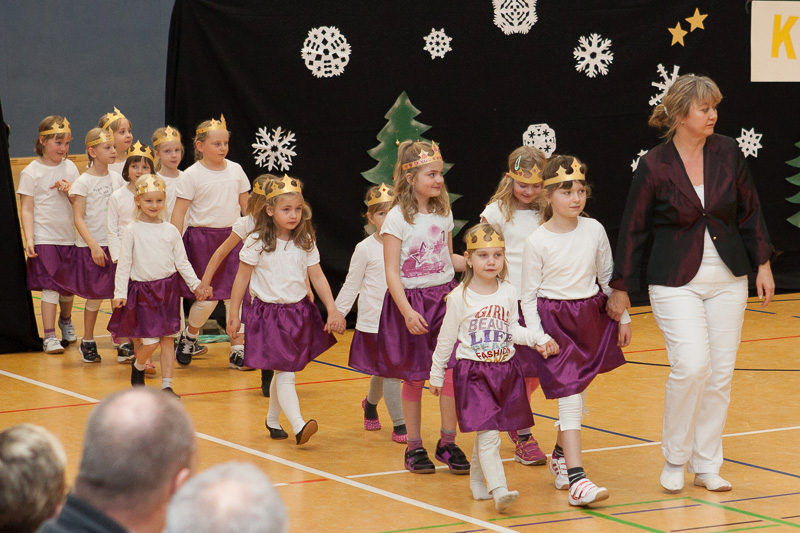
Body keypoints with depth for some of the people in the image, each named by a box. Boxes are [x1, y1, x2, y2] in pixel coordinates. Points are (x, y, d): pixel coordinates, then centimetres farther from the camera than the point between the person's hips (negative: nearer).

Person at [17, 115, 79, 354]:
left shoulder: (70, 168, 8)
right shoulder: (31, 172, -4)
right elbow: (26, 209, -5)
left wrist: (69, 190, -9)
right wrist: (29, 239, -13)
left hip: (69, 236, 4)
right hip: (44, 238, -4)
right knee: (50, 287, -9)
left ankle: (65, 320, 40)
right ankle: (49, 337, -4)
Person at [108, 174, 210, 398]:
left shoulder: (170, 230, 6)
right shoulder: (132, 230, -2)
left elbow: (182, 262, 10)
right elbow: (124, 264, -2)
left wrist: (196, 285, 3)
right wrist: (120, 293, -7)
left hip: (168, 289, 3)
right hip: (142, 290, -3)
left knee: (167, 339, 3)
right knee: (150, 341, -6)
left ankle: (167, 385, 8)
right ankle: (138, 367, 25)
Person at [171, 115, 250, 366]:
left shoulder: (235, 170, 6)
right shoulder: (192, 175, -6)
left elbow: (245, 205, 15)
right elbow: (179, 211, -7)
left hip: (232, 236, 4)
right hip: (202, 238, -4)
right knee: (207, 298, -3)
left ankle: (238, 348, 5)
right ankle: (188, 337, 24)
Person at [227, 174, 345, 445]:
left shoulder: (305, 242, 2)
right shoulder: (257, 243, -10)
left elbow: (317, 277, 4)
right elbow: (242, 279, -3)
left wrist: (333, 311, -2)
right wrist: (234, 314, 0)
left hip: (299, 312, 4)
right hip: (269, 313, -4)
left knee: (283, 372, 13)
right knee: (285, 374, -12)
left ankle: (273, 420, 31)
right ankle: (298, 426, -21)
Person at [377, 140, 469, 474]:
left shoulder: (443, 213, 8)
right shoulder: (397, 218, -10)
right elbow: (392, 272, -13)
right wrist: (407, 311, -22)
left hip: (445, 297, 4)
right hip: (411, 300, -4)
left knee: (453, 372, -6)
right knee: (414, 379, 4)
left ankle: (448, 443, 7)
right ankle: (414, 447, 18)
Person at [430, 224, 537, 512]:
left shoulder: (509, 293, 3)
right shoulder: (460, 297, -8)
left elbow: (513, 329, 10)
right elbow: (446, 338, 1)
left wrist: (535, 337, -8)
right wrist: (437, 374, 7)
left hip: (505, 369, 4)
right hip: (472, 372, -4)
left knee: (486, 432, 14)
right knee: (488, 434, -13)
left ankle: (478, 482, 32)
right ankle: (498, 490, -20)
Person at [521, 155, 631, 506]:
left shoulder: (594, 230, 0)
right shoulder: (537, 242, -11)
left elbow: (608, 276, 11)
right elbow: (528, 296, -5)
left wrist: (623, 317, 13)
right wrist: (539, 336, -13)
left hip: (591, 316, 4)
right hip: (554, 320, -4)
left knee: (579, 393, 14)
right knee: (570, 397, -11)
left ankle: (561, 455, 37)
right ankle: (576, 478, -14)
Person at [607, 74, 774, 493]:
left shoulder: (727, 152, 0)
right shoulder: (654, 165, -9)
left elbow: (750, 211, 10)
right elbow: (634, 228, -2)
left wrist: (762, 263, 8)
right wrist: (621, 288, 1)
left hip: (727, 278, 4)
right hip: (676, 282, -4)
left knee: (721, 372, 3)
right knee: (691, 365, -18)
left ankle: (707, 466, 15)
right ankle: (674, 460, 1)